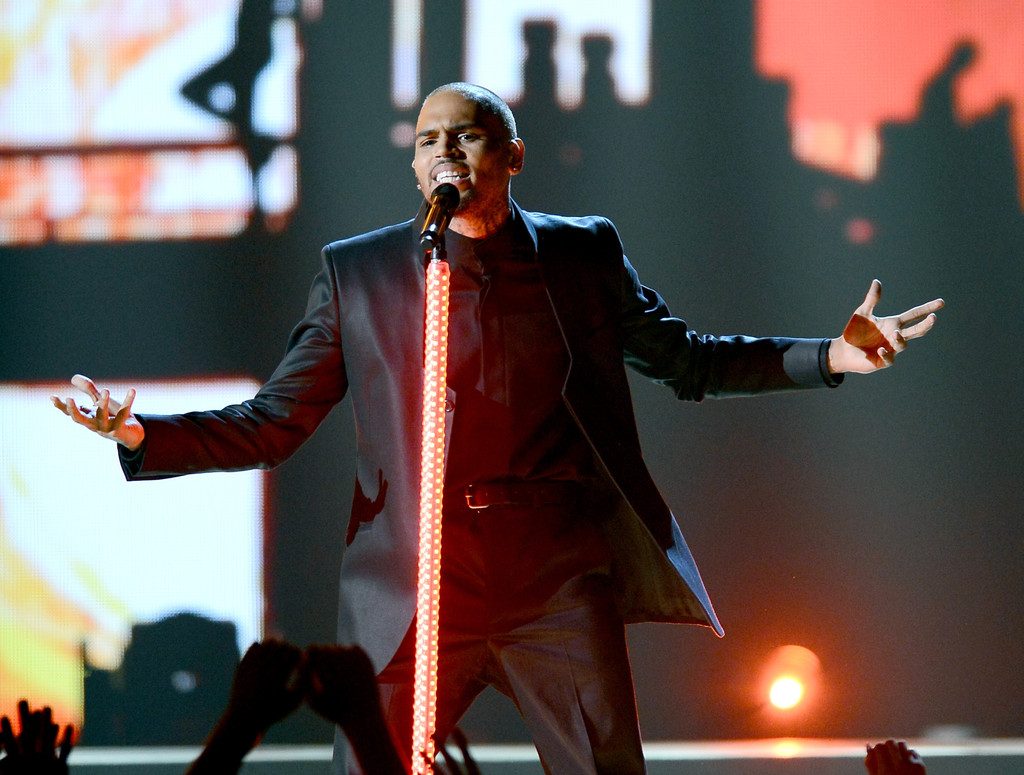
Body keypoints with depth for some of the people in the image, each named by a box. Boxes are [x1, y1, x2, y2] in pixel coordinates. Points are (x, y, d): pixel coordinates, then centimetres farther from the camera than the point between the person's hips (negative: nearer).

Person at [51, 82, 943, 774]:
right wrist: (142, 434, -8)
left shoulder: (581, 255, 10)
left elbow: (684, 358, 21)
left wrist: (827, 357, 11)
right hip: (415, 590, -1)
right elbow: (272, 422, 7)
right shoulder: (358, 274, 7)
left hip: (559, 582, 1)